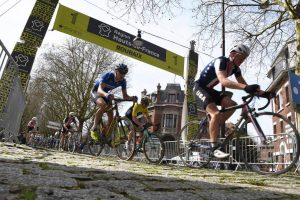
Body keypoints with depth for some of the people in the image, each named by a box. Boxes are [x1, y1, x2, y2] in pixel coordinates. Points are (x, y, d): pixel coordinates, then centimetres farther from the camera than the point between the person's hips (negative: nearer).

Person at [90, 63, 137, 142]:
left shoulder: (123, 81, -15)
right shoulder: (107, 75, -30)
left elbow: (125, 96, -15)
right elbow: (100, 90, -40)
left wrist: (132, 98, -38)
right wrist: (106, 94, -62)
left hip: (106, 95, 6)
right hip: (96, 92, -5)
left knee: (111, 117, -9)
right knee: (103, 105, -38)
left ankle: (103, 135, 9)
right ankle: (94, 128, -23)